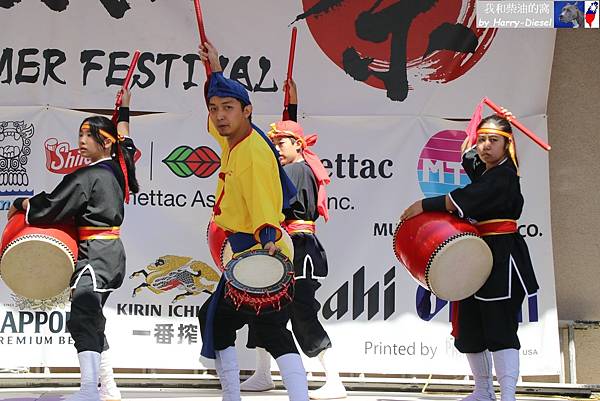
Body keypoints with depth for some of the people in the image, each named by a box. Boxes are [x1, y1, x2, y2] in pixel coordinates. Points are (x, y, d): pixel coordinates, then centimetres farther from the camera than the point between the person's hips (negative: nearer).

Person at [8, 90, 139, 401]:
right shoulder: (117, 168, 12)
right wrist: (124, 110, 45)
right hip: (113, 251, 10)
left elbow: (52, 207, -12)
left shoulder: (86, 177, -12)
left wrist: (20, 204, 5)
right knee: (92, 320, 16)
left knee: (82, 318, -21)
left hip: (95, 253, -10)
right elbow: (125, 142, 35)